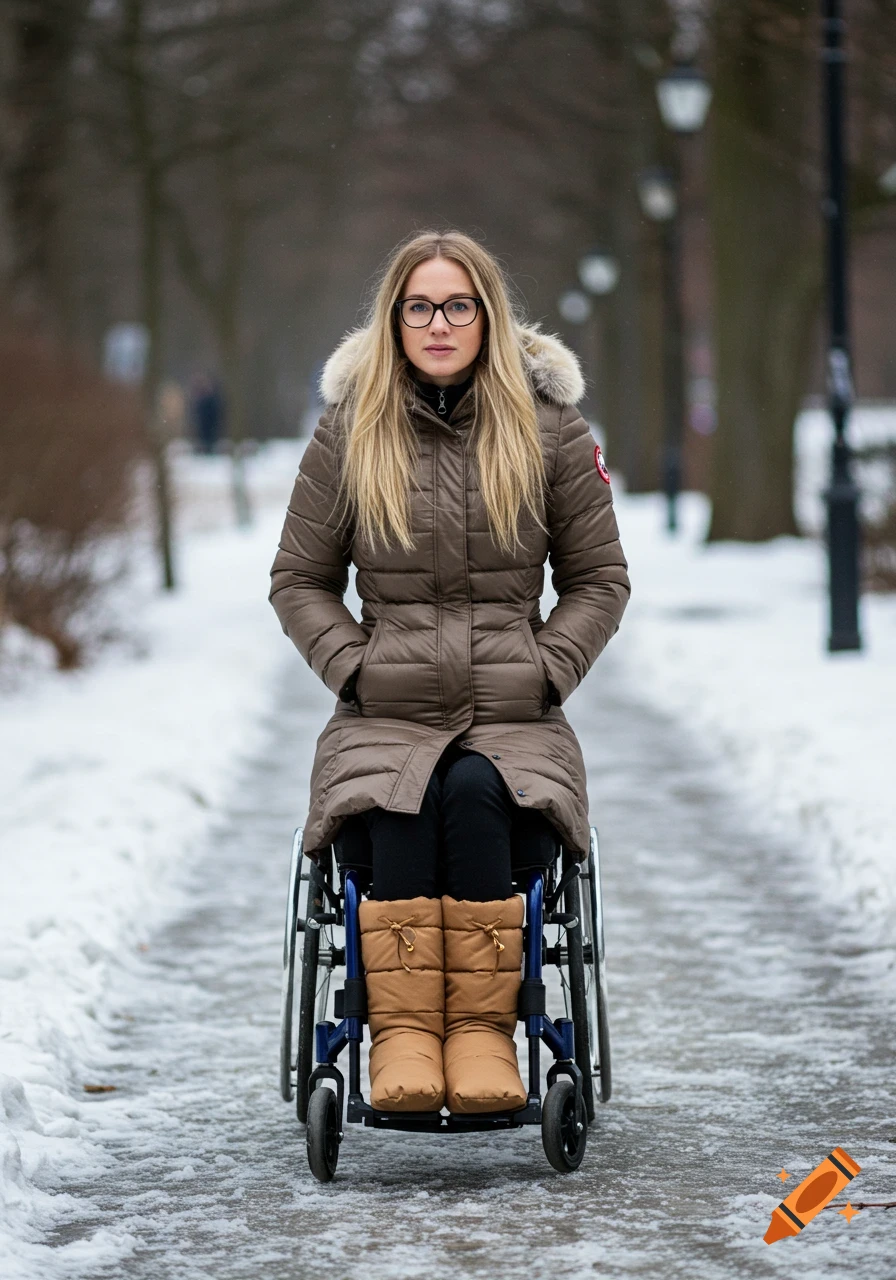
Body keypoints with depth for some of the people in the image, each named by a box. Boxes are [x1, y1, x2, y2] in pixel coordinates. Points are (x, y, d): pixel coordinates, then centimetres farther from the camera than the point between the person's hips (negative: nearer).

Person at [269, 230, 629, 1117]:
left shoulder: (547, 428, 8)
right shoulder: (349, 431, 8)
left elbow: (599, 578, 13)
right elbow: (299, 579, 13)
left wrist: (546, 669, -2)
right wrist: (354, 666, -3)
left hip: (513, 713, 0)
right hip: (386, 712, 0)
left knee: (474, 794, -32)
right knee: (401, 808, -32)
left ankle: (485, 1030, -29)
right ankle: (401, 1033, -31)